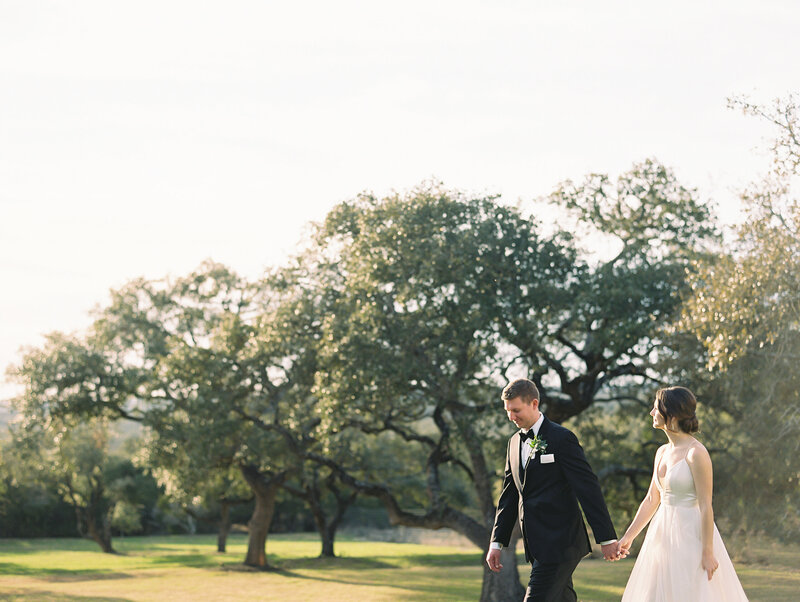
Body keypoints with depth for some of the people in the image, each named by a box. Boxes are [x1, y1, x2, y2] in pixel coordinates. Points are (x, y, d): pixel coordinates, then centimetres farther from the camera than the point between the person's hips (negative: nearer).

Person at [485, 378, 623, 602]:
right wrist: (497, 542, 14)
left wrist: (607, 539, -16)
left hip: (560, 544, -8)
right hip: (536, 546, 8)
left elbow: (588, 489, -13)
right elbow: (509, 495, 18)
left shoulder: (561, 438, -10)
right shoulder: (515, 442, 14)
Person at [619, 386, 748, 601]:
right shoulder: (662, 452, 10)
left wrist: (708, 552, -17)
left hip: (690, 535, -8)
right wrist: (628, 537, 14)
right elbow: (651, 500, 16)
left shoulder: (696, 453, -14)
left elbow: (706, 506, -16)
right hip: (664, 535, 8)